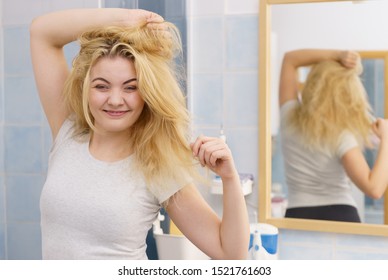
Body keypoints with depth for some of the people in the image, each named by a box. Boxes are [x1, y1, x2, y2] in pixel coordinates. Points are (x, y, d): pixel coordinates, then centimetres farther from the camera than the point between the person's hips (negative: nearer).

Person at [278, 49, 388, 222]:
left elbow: (290, 59, 8)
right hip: (340, 218, -2)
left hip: (297, 217, 3)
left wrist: (336, 55, -3)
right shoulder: (342, 136, -15)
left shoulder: (290, 119, -3)